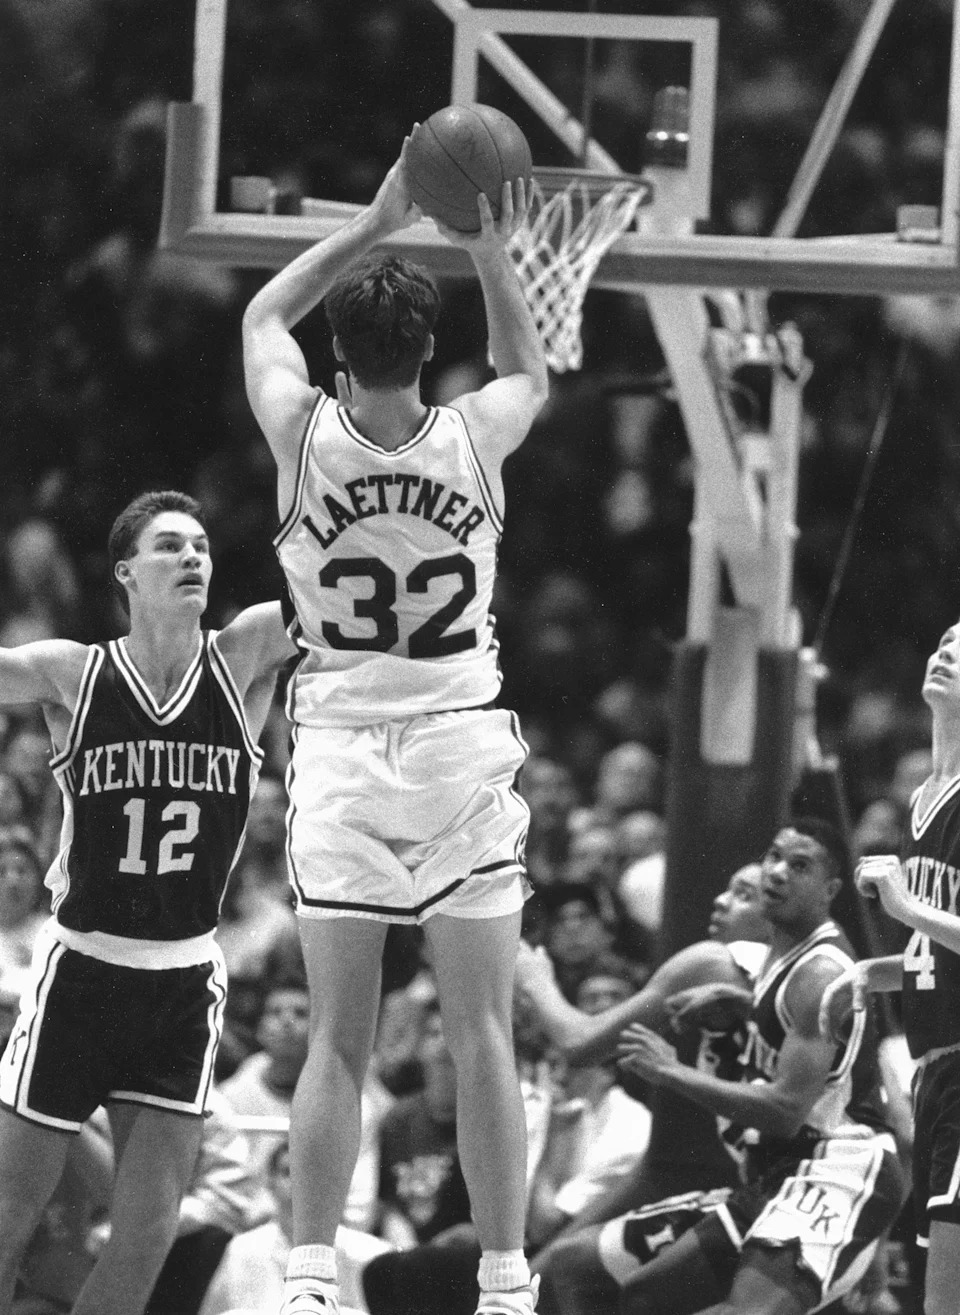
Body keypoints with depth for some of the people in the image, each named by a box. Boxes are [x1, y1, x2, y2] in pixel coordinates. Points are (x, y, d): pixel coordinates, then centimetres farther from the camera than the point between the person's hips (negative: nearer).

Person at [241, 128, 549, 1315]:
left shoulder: (303, 431, -8)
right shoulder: (476, 438, -7)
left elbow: (263, 314, 14)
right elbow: (531, 372, 19)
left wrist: (376, 224, 12)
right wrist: (491, 255, 12)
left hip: (339, 742, 0)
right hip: (460, 743, 0)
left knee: (337, 1038, 2)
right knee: (481, 1034, 3)